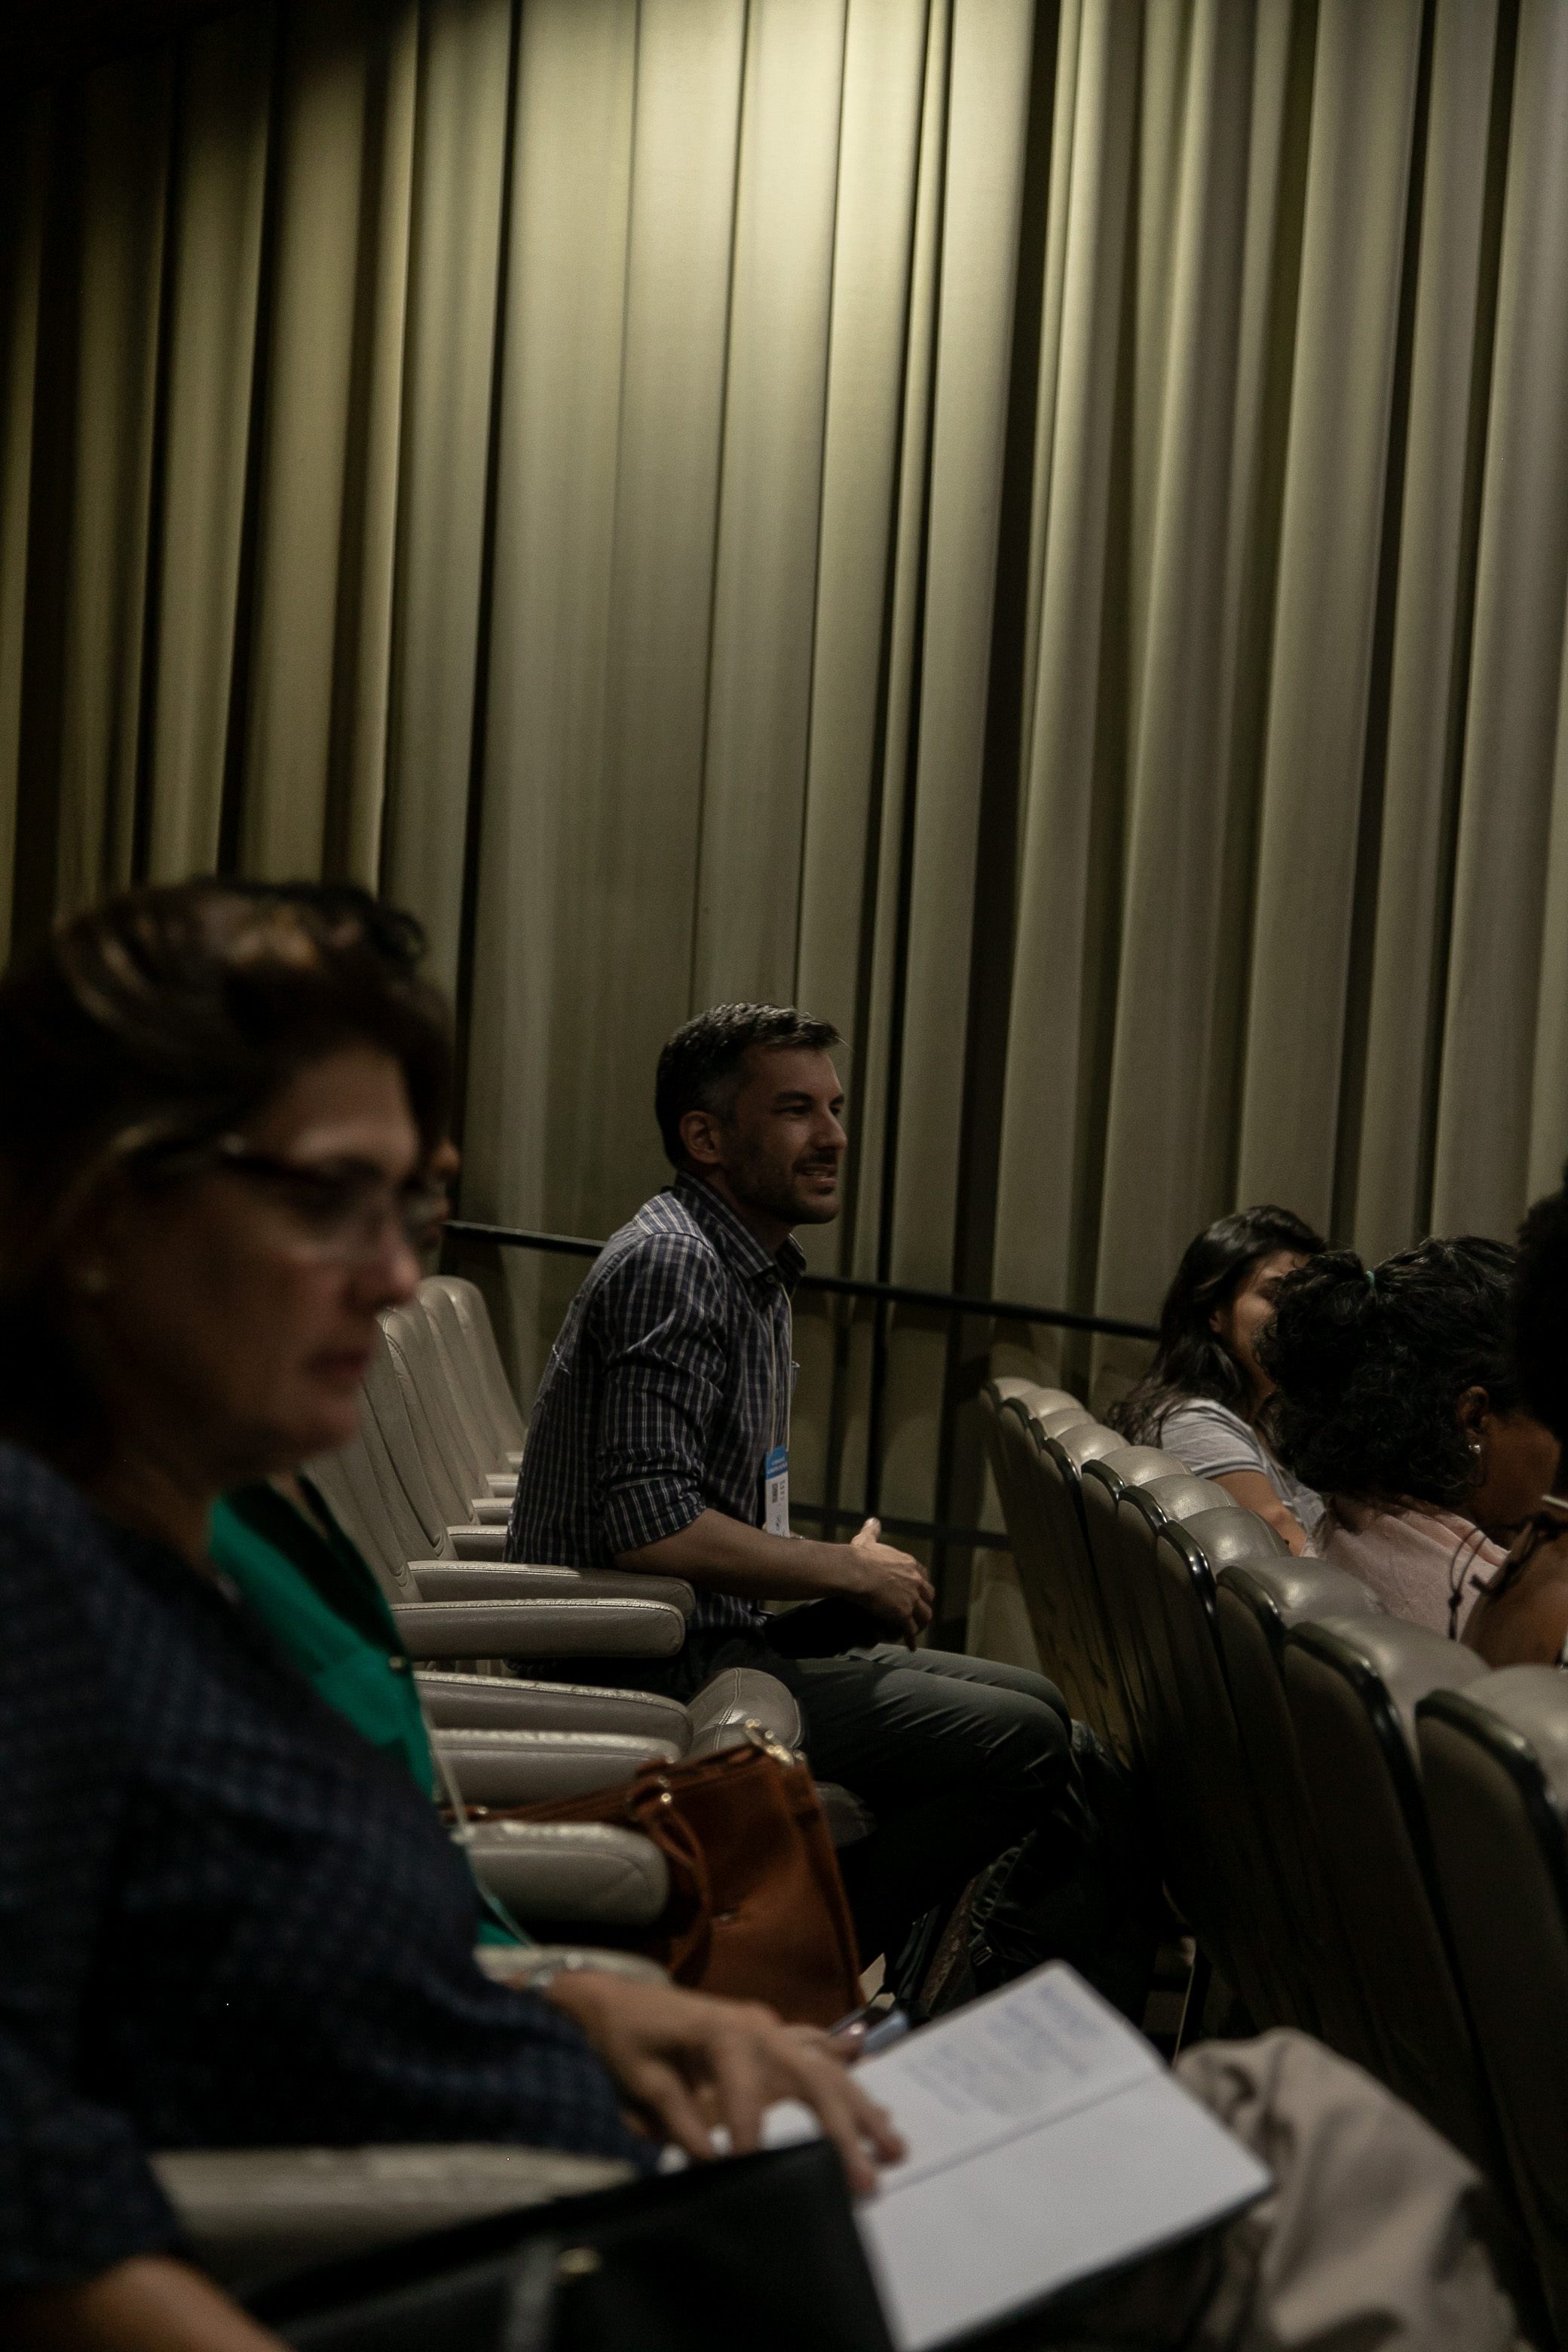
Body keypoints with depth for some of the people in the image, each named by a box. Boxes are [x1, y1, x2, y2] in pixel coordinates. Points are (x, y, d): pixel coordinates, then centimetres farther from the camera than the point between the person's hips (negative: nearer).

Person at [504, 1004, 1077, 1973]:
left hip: (722, 1637, 11)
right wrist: (849, 1572, -14)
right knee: (1021, 1748, -17)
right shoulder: (671, 1263, -17)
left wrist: (848, 1567, 4)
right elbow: (651, 1528, -27)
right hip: (644, 1670, -11)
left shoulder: (758, 1269, 16)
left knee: (1037, 1704, 14)